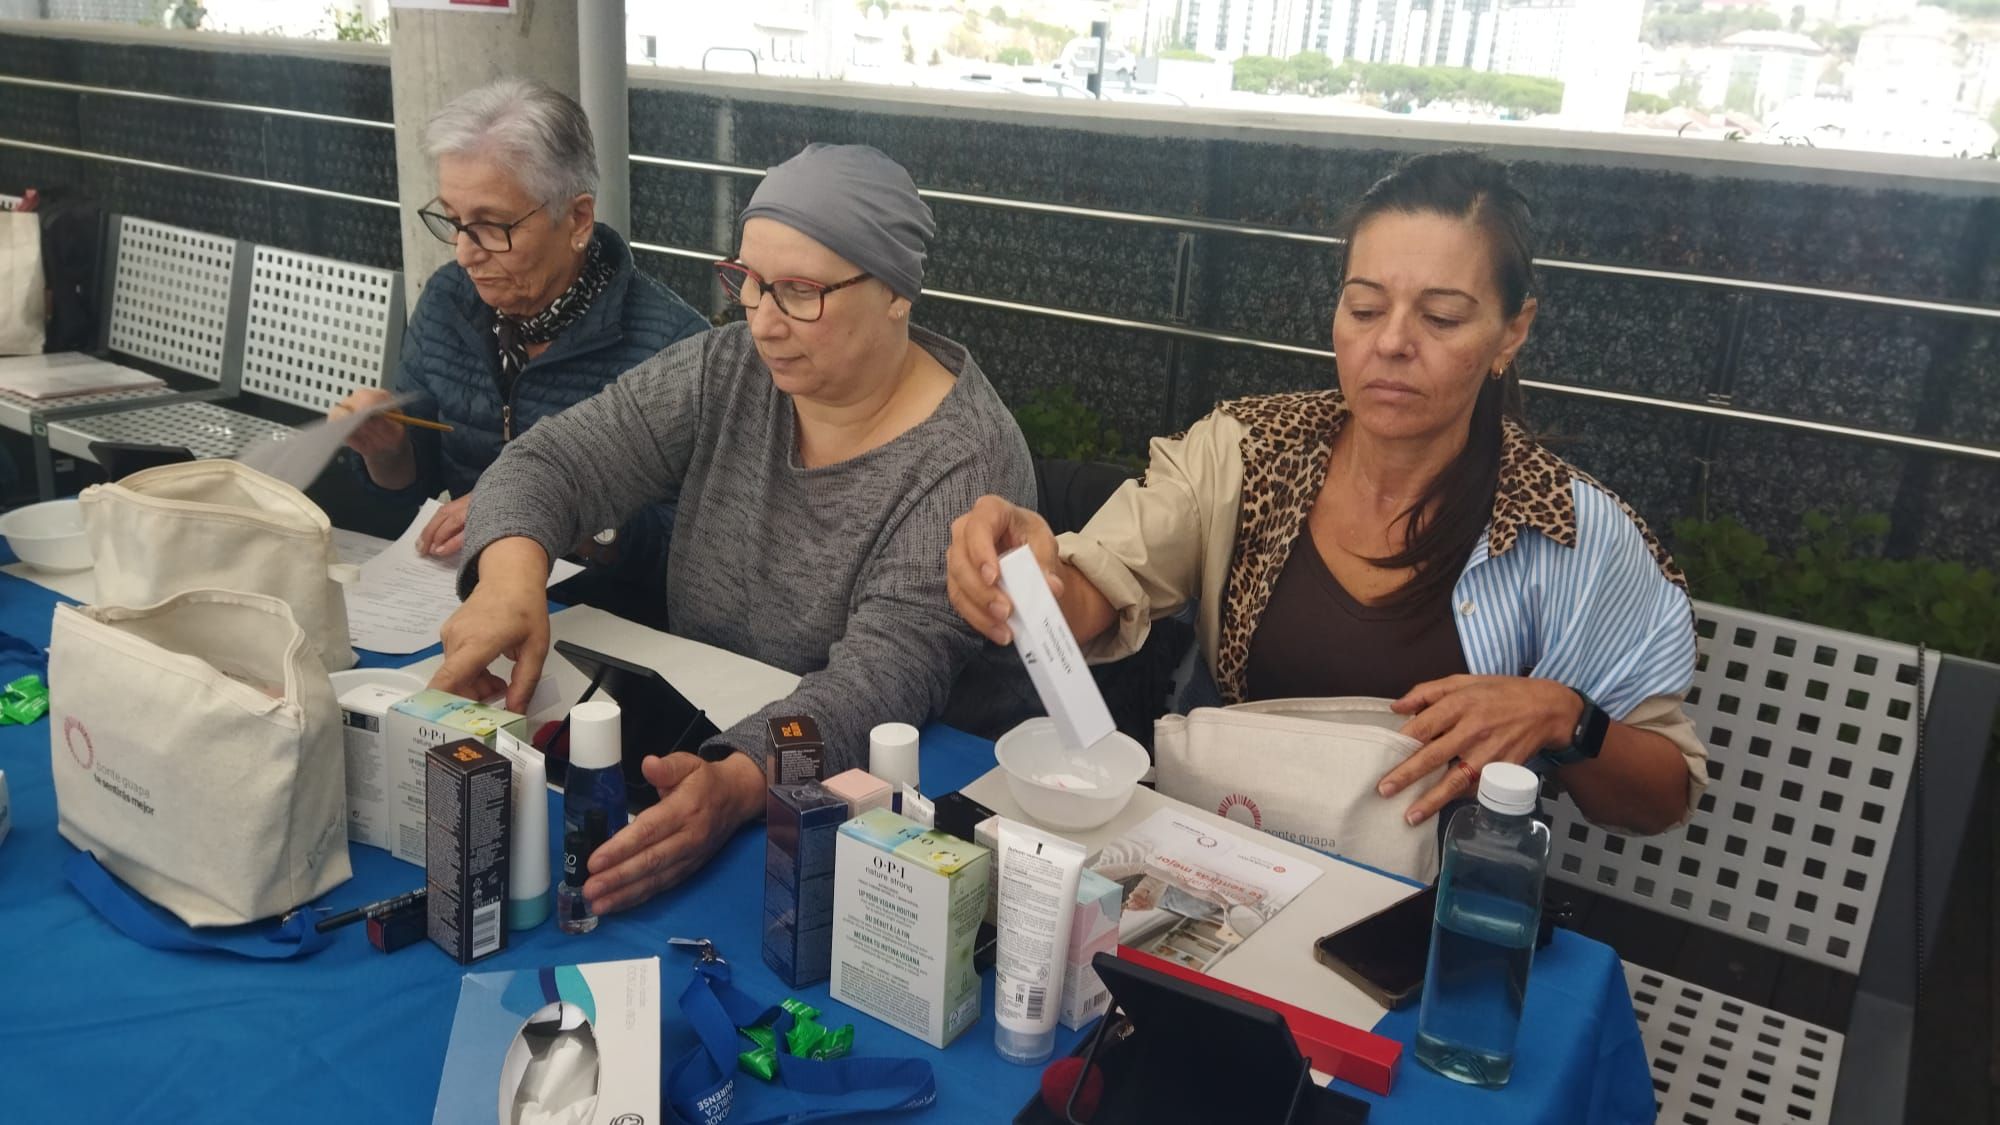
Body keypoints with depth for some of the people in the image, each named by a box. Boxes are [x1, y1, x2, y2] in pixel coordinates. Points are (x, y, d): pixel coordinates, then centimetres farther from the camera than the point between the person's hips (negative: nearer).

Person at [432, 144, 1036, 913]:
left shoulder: (967, 462, -16)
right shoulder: (725, 374, 0)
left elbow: (884, 675, -27)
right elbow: (552, 461, -3)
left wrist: (737, 785, -44)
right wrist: (511, 578, -26)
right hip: (686, 743, 6)